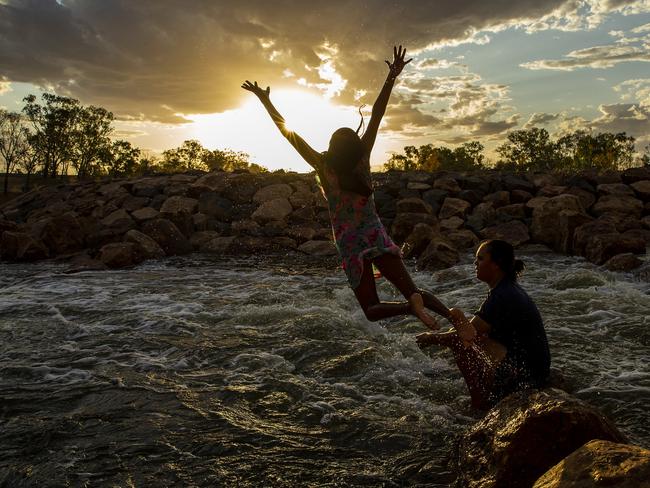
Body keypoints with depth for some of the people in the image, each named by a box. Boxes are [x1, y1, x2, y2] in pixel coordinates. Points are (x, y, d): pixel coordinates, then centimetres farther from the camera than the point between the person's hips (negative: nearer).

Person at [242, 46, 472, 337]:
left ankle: (411, 307, -24)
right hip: (378, 238, 2)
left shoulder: (324, 168, -8)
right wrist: (392, 77, -1)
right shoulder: (363, 160, -3)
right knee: (413, 291, 6)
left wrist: (266, 101, 0)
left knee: (372, 309, 6)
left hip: (350, 245, -2)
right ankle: (453, 316, -20)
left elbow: (288, 132, -6)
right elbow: (377, 114, -3)